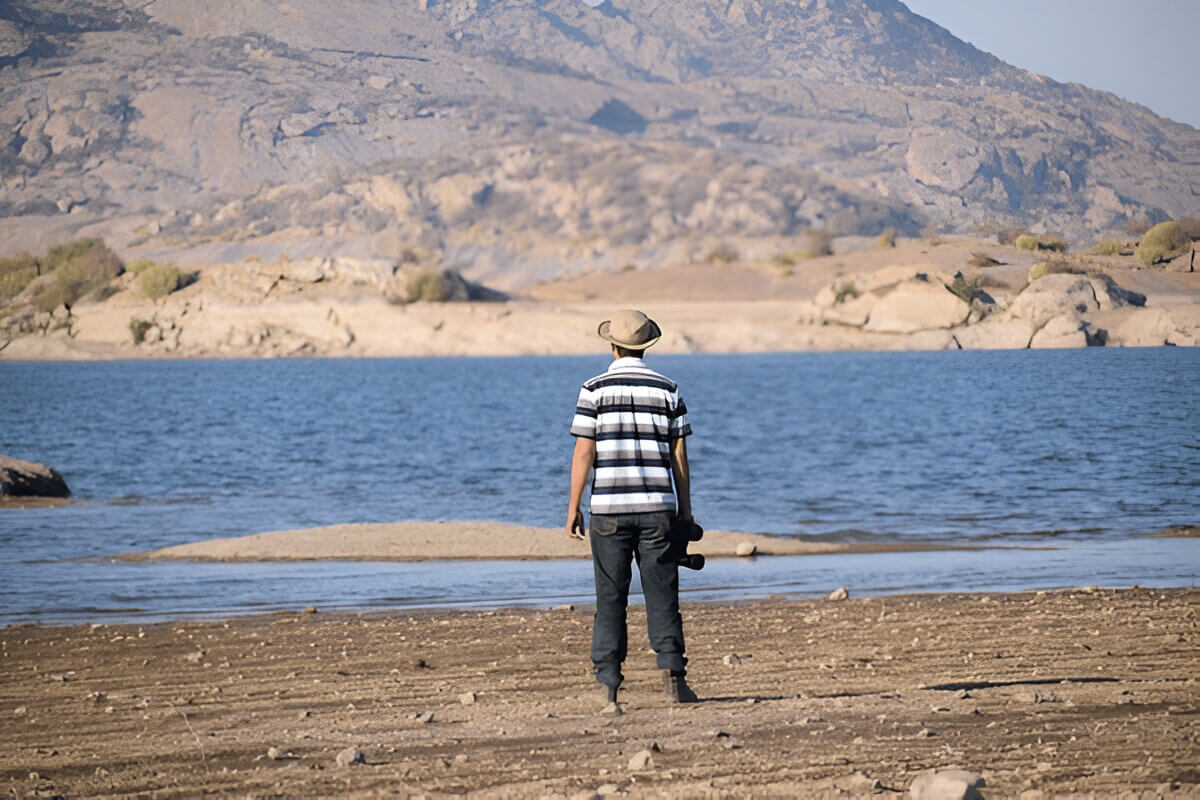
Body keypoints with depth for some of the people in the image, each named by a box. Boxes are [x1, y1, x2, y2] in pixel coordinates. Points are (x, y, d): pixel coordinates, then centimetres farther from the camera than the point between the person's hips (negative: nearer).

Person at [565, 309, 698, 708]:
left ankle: (608, 682, 1)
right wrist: (685, 509, 12)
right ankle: (672, 671, -8)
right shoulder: (667, 390, 4)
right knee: (661, 594, 4)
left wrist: (573, 508, 2)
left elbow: (584, 454, -4)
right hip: (658, 507, 1)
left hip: (609, 507, -1)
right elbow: (679, 455, 5)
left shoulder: (595, 390, -2)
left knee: (610, 599, 4)